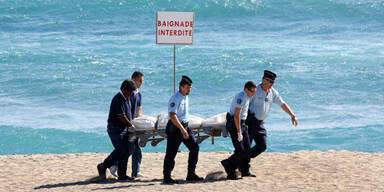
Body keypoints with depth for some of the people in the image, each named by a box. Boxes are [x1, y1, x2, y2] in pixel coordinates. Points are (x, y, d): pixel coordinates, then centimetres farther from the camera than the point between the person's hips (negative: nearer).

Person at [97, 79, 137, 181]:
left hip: (123, 129, 10)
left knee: (125, 151, 5)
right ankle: (103, 166, 2)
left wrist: (130, 124, 14)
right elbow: (122, 117, -22)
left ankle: (122, 174, 8)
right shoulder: (118, 99, -20)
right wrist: (131, 125, -13)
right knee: (120, 149, -12)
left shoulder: (127, 99, 12)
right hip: (115, 128, -10)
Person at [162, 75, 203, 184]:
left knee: (194, 147, 1)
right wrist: (182, 129, -28)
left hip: (185, 126, 9)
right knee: (171, 153, -3)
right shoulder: (175, 98, -17)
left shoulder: (185, 97, 12)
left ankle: (191, 174, 5)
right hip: (175, 128, -9)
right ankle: (166, 177, 7)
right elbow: (172, 116, -25)